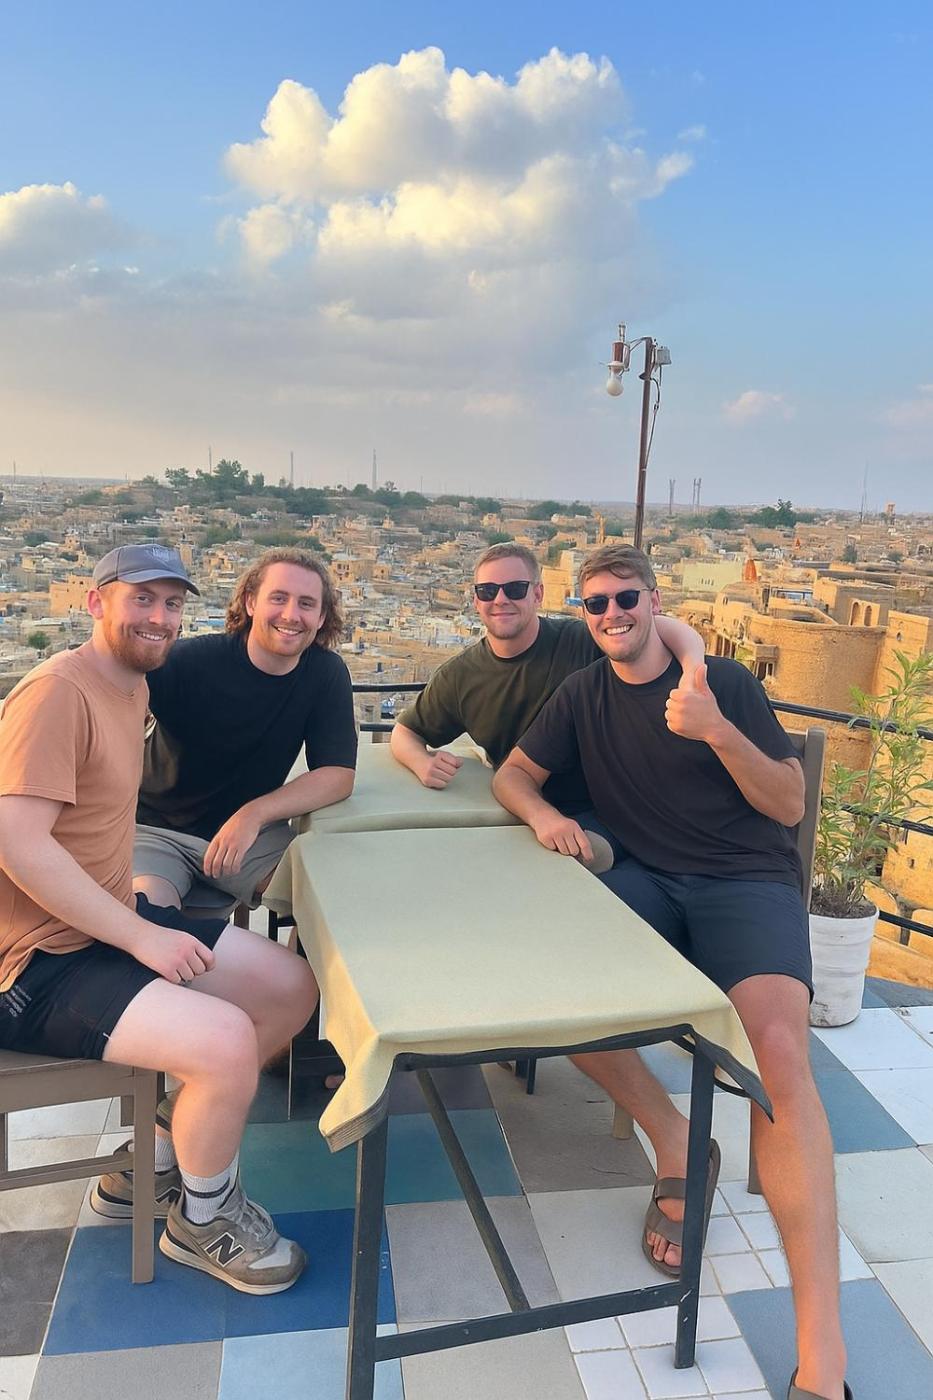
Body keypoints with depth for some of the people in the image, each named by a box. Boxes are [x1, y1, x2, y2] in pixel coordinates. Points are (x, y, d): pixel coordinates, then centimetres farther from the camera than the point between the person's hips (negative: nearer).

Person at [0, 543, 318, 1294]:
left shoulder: (132, 684, 10)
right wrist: (141, 937, -22)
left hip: (110, 920, 10)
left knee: (292, 988, 5)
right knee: (226, 1041, -27)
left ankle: (154, 1161, 19)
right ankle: (203, 1215, 6)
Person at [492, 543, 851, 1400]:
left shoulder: (726, 682, 0)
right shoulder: (584, 695, 12)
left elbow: (789, 805, -3)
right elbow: (512, 775, 16)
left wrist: (716, 729, -20)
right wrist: (543, 814, -8)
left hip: (749, 881, -3)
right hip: (646, 880, 4)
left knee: (779, 1049, -31)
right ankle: (675, 1144, -4)